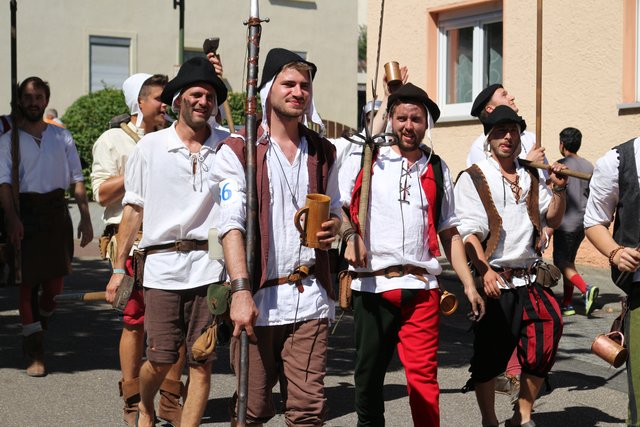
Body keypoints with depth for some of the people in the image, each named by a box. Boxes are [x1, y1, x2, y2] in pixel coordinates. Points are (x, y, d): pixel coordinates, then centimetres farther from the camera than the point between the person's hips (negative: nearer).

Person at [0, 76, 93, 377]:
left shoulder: (62, 136, 12)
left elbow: (76, 179, 12)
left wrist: (85, 218, 4)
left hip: (57, 211, 3)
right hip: (25, 214, -3)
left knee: (55, 282, 4)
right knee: (28, 283, -3)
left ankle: (38, 330, 32)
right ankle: (35, 354, 1)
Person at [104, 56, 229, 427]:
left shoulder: (230, 146, 6)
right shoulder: (150, 147, 6)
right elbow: (134, 210, 9)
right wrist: (119, 268, 8)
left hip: (210, 266, 1)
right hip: (163, 262, 0)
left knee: (202, 362, 2)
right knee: (160, 360, 1)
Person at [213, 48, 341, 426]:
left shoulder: (323, 153, 14)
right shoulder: (239, 151, 0)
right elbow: (231, 224, -10)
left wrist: (333, 227, 0)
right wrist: (241, 290, -21)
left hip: (309, 297, 3)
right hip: (258, 297, -3)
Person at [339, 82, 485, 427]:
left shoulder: (437, 170, 15)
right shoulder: (362, 161, 7)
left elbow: (449, 232, 17)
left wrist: (468, 284, 11)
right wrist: (350, 235, -14)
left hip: (422, 288, 1)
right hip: (372, 285, 0)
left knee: (423, 374, -9)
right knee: (368, 374, 9)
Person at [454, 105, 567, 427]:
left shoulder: (531, 178, 15)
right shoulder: (473, 178, -1)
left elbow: (553, 219, 19)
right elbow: (469, 232, -10)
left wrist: (558, 189, 1)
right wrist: (485, 271, -23)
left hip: (530, 281, 5)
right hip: (495, 281, -5)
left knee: (544, 342, -1)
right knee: (489, 354, 0)